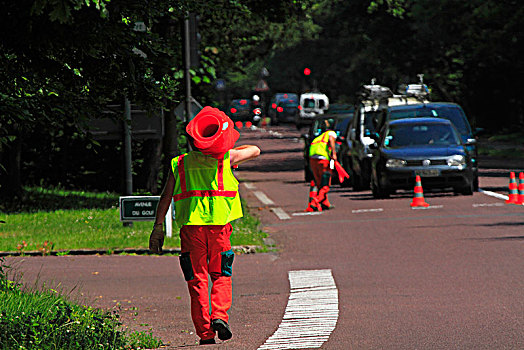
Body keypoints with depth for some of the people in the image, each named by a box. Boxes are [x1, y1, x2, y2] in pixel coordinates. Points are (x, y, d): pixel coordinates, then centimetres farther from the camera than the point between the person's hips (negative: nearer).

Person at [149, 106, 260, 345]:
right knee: (221, 276, 13)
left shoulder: (180, 164, 5)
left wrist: (158, 227, 4)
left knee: (197, 280, 6)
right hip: (219, 225, -1)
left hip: (191, 226, 1)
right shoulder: (226, 157, 4)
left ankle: (205, 333, 2)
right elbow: (255, 151, 21)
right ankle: (220, 315, -12)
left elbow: (165, 197, 2)